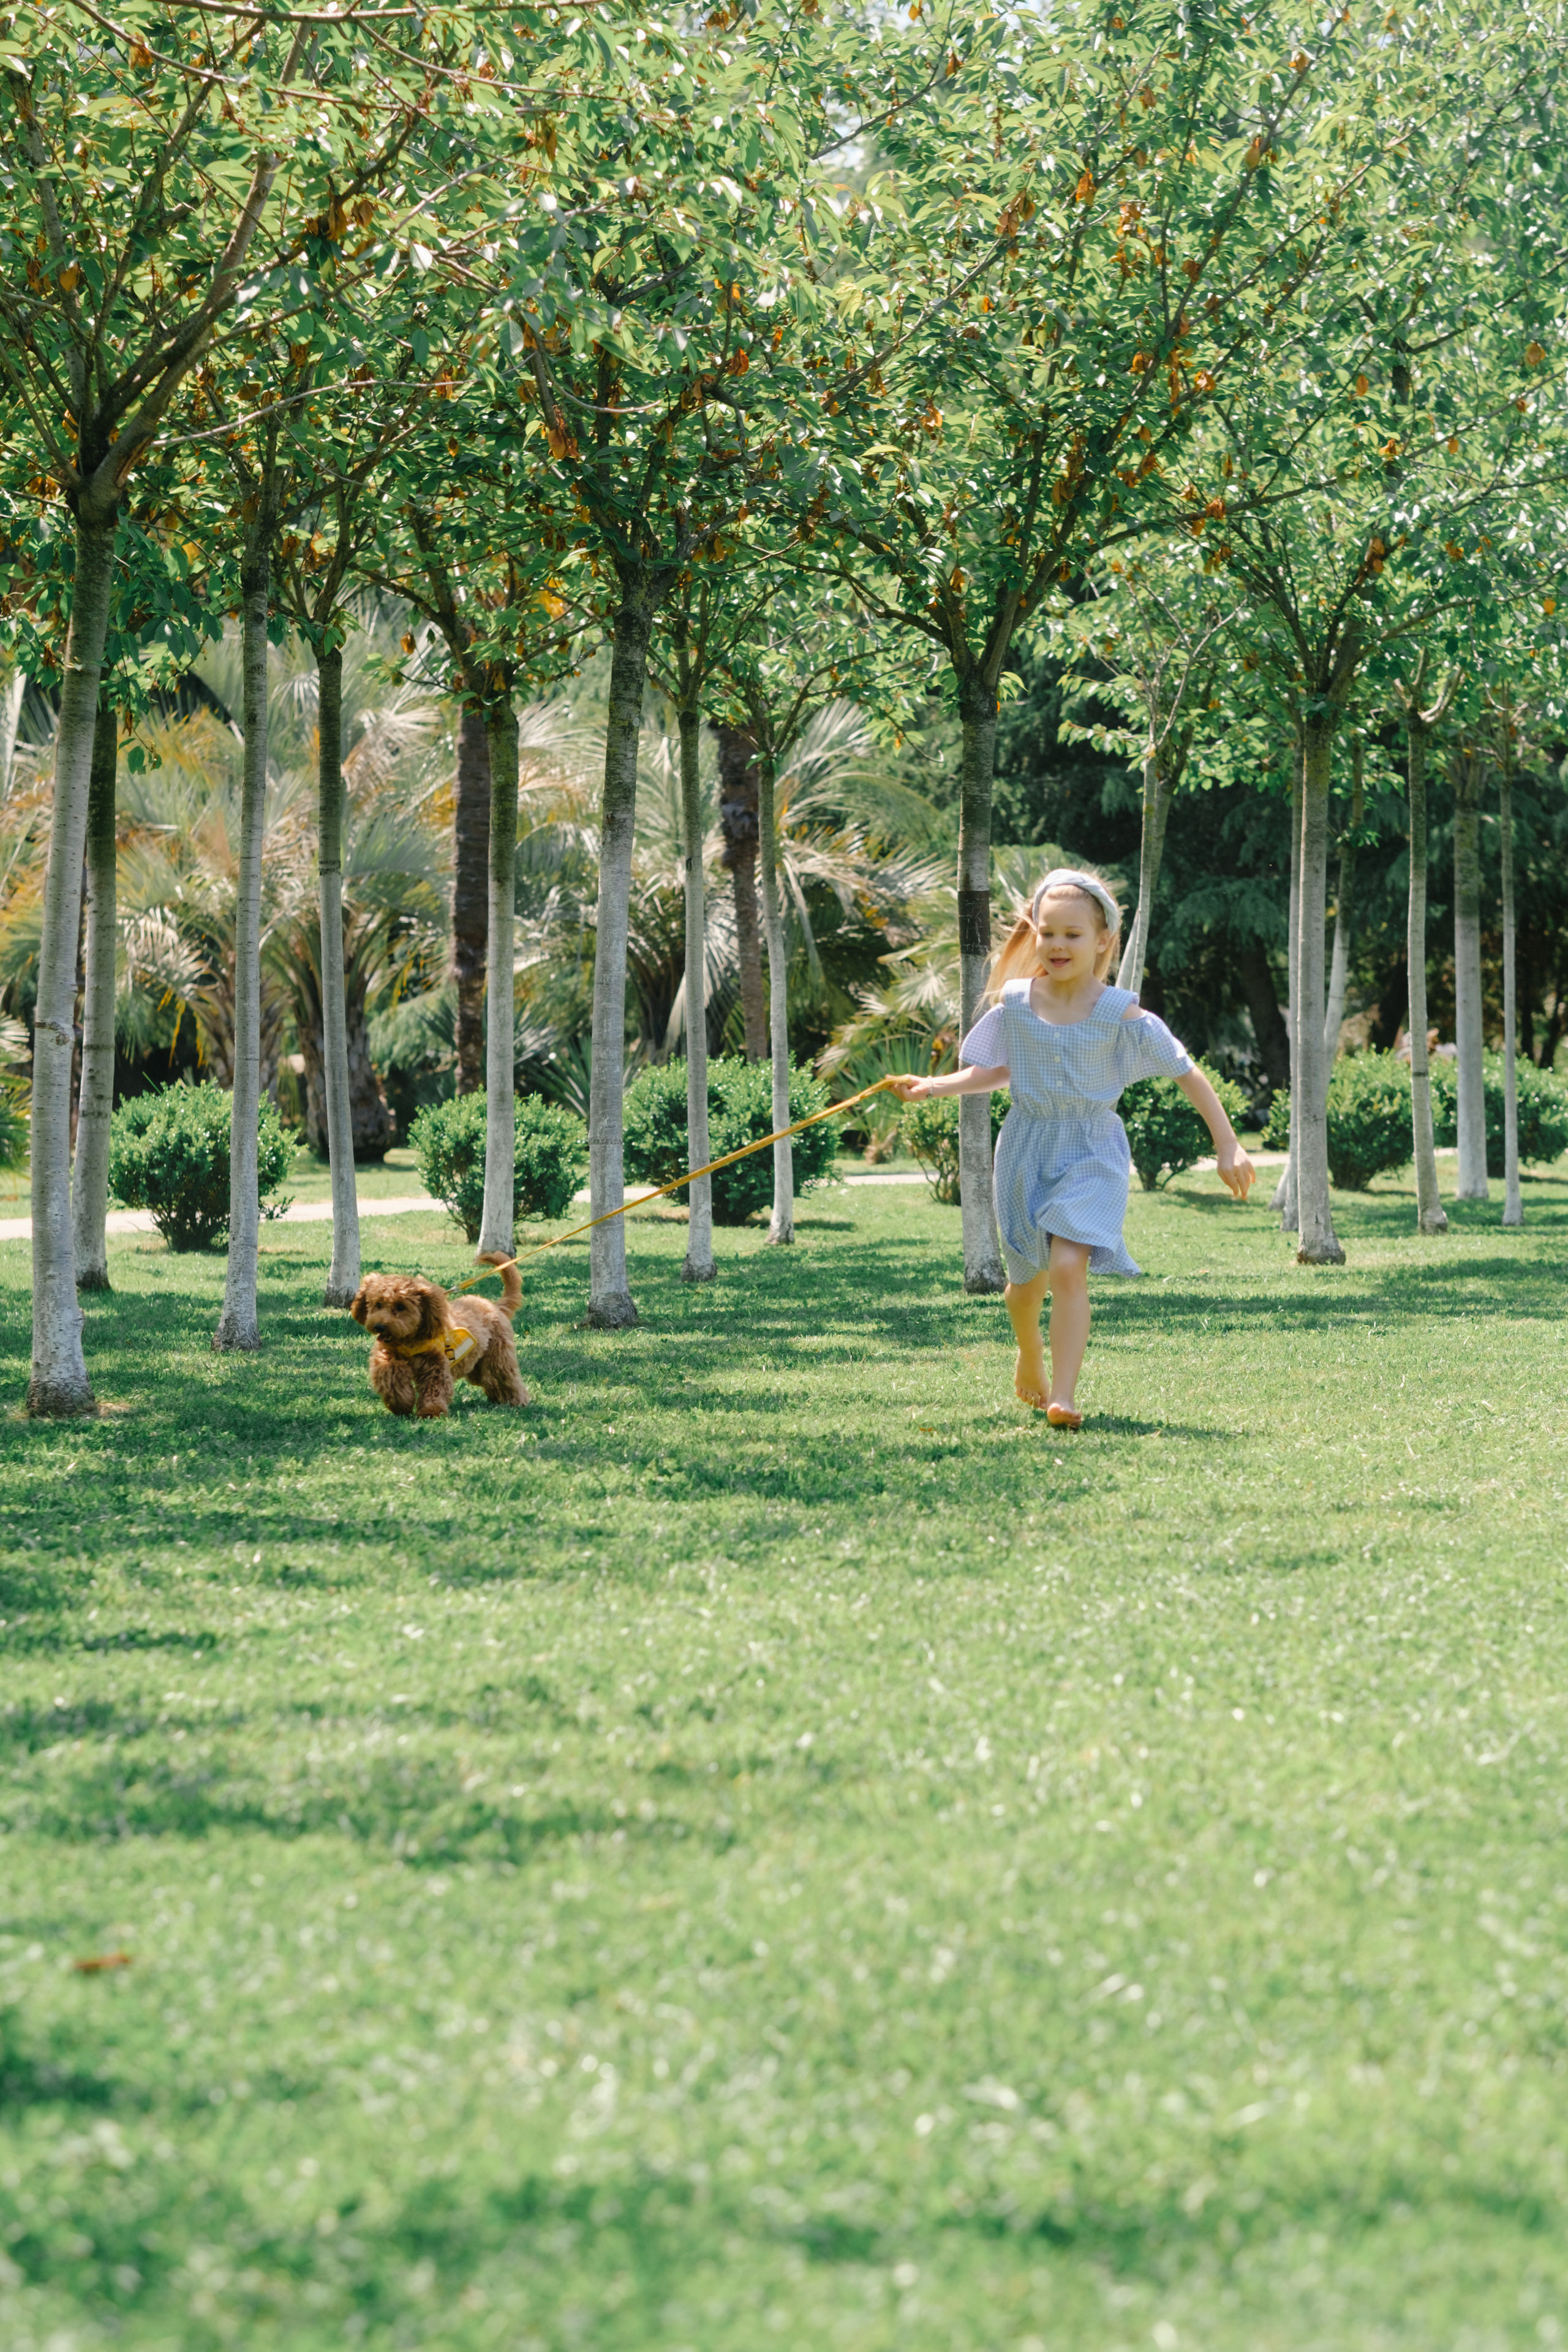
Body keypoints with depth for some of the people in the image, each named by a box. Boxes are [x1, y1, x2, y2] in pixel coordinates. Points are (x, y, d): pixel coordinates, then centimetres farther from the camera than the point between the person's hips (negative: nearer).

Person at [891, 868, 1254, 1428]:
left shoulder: (1120, 1014, -11)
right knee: (1027, 1278, 15)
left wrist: (1227, 1146, -7)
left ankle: (1063, 1397, -23)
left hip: (1091, 1155, -3)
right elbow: (995, 1071, 14)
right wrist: (933, 1088, 1)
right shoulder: (1015, 1005, -3)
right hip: (1027, 1151, 3)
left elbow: (1187, 1073, -6)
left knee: (1069, 1265, -22)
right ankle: (1030, 1362, 46)